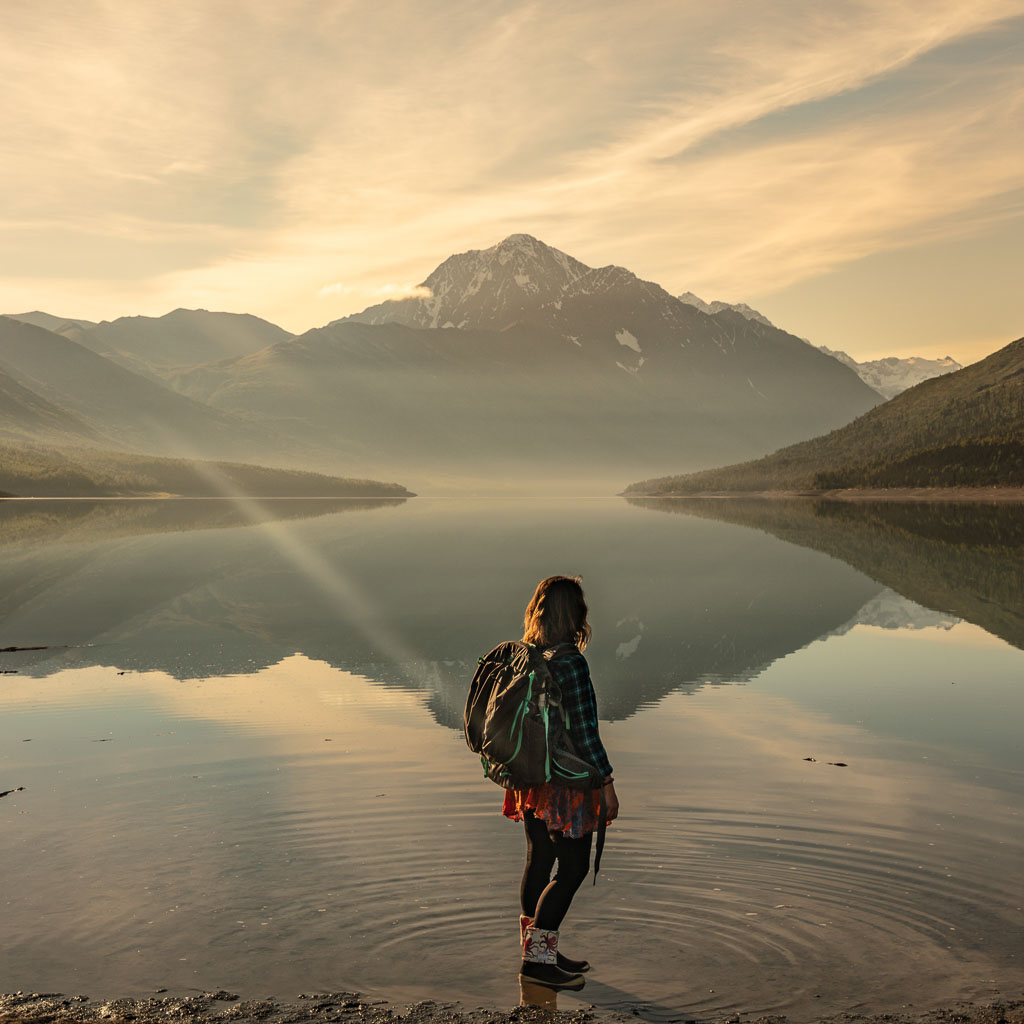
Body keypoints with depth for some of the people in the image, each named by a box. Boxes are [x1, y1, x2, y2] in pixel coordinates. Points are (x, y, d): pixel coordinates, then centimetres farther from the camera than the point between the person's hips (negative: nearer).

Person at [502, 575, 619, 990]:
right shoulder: (570, 662, -20)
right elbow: (583, 730, -19)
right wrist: (606, 782, -12)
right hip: (565, 781, -8)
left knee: (539, 861, 16)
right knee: (573, 867, 3)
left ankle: (540, 951, 27)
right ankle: (537, 957, 5)